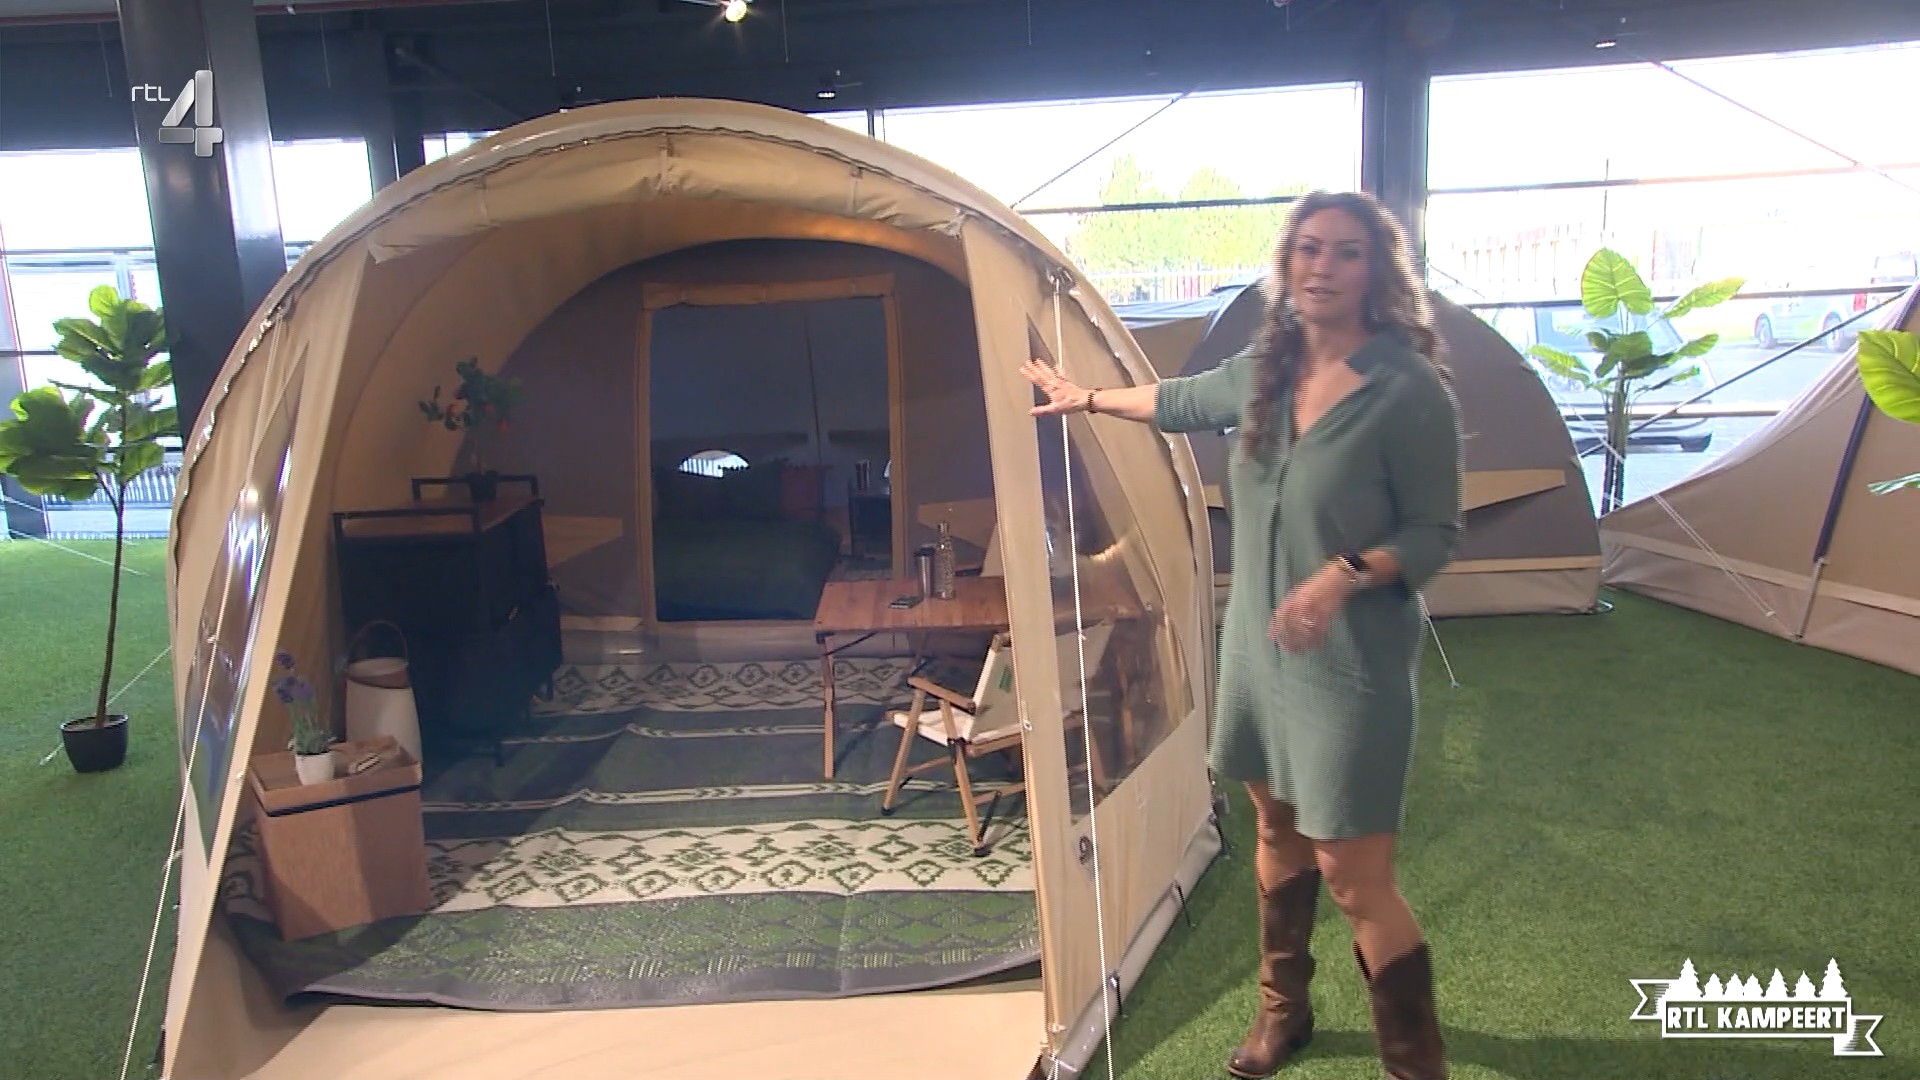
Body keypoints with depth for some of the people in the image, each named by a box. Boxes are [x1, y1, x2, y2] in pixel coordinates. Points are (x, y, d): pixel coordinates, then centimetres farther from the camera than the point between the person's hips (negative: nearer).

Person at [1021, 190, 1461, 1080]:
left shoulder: (1408, 390, -18)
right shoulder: (1264, 369, 1)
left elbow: (1435, 535, -13)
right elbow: (1183, 403, 21)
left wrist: (1346, 574, -29)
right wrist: (1087, 398, 32)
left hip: (1352, 663, -7)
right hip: (1258, 646, 7)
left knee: (1354, 876, -3)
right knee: (1278, 829, 20)